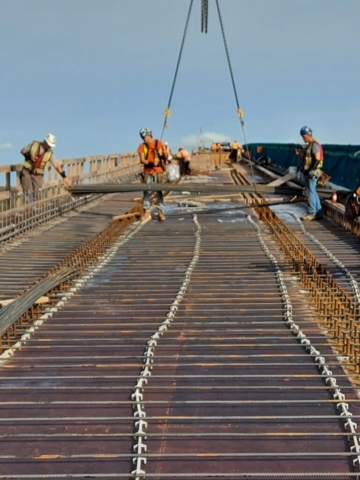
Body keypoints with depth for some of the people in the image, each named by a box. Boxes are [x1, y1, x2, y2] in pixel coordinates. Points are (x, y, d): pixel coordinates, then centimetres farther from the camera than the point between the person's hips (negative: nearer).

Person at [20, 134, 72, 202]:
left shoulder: (50, 153, -4)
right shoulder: (34, 144, -4)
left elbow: (56, 165, -9)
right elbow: (22, 151, 5)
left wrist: (64, 177, -18)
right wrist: (29, 156, -16)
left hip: (37, 175, 1)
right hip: (26, 172, -1)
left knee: (35, 195, -5)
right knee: (28, 192, -12)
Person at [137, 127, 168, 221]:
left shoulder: (159, 143, 0)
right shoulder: (142, 146, 2)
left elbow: (166, 156, 2)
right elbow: (142, 160, -6)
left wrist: (163, 155, -21)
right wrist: (151, 163, -23)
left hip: (159, 171, -1)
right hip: (148, 172, 1)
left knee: (159, 191, 3)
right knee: (146, 191, -1)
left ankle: (161, 212, 6)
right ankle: (147, 211, 6)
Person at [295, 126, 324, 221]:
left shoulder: (315, 144, -15)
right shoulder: (310, 145, 15)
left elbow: (317, 159, -21)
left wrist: (311, 171, -23)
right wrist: (300, 153, 8)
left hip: (312, 172, -10)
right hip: (308, 172, 10)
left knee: (311, 192, -6)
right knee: (313, 192, 11)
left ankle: (312, 214, -2)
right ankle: (318, 213, 15)